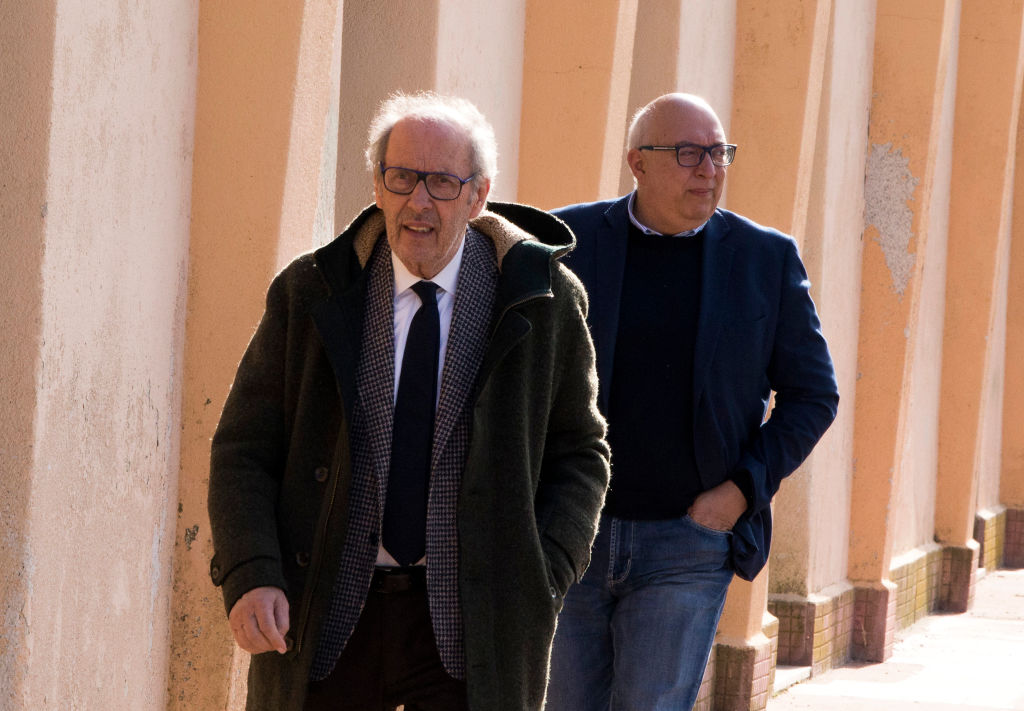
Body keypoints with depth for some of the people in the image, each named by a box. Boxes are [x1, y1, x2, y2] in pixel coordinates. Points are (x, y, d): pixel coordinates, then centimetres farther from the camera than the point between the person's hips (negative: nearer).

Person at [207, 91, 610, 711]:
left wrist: (542, 580, -8)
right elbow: (245, 451, 2)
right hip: (326, 624, 1)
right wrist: (249, 578, -14)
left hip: (469, 629, -1)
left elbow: (579, 454, 7)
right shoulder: (308, 295, 1)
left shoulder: (545, 302, 0)